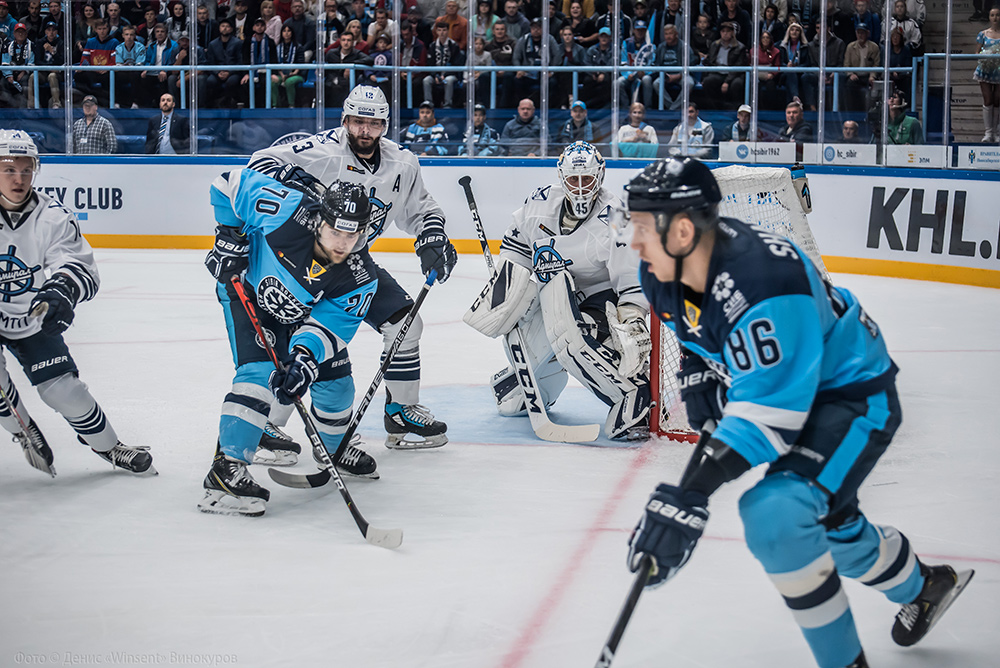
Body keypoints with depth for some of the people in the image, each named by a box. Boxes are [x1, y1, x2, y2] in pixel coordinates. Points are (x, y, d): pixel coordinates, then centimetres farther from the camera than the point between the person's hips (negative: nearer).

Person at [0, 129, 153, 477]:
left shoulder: (52, 216, -16)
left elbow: (81, 267, -23)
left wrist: (61, 289, -47)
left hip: (31, 318, 1)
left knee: (64, 389, -3)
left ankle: (105, 444, 23)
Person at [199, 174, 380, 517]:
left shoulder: (360, 279, -28)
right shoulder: (288, 210, -37)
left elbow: (328, 326, -29)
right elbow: (230, 183, -24)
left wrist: (305, 357, -47)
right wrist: (230, 238, -21)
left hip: (304, 313, 4)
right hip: (248, 292, -4)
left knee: (335, 383, 6)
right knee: (259, 372, -24)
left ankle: (335, 448, 38)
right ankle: (227, 468, -24)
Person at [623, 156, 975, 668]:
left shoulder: (763, 285, -38)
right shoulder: (664, 273, -11)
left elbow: (769, 413, -39)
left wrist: (690, 496, -46)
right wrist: (697, 379, -5)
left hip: (853, 396, -10)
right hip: (783, 387, 10)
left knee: (774, 514, -29)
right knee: (827, 519, 27)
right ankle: (922, 587, 57)